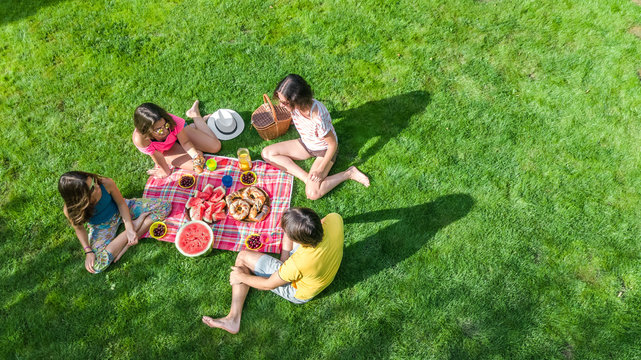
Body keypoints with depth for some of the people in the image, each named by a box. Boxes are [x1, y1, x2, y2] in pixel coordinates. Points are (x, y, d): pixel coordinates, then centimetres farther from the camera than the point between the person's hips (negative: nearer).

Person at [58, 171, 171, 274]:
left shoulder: (106, 184, -32)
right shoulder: (70, 210, -30)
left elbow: (121, 203, -15)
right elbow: (79, 228, -9)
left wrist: (130, 228, -23)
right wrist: (88, 251, -17)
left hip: (119, 210, 1)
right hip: (101, 227, -1)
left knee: (164, 207, -15)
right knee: (96, 266, -26)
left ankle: (128, 244, -18)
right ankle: (136, 223, -13)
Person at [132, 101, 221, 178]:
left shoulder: (171, 120, -38)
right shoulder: (139, 139, -42)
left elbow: (185, 142, -24)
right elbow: (157, 157, -27)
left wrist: (195, 156, -39)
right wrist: (166, 171, -14)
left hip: (180, 134, 1)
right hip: (166, 150, 0)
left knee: (216, 146, 2)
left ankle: (195, 114, 24)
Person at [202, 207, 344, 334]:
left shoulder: (297, 264, -41)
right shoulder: (335, 219, -31)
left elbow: (269, 284, -20)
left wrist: (241, 277, -3)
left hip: (299, 292, -6)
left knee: (243, 256, 2)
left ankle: (233, 319, 11)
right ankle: (284, 265, 25)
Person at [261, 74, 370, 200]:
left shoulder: (318, 119, -41)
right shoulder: (297, 104, -21)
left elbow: (333, 144, -25)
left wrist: (320, 169, -20)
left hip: (324, 149, -7)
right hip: (306, 144, 7)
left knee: (312, 193, -25)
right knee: (267, 153, -9)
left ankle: (349, 173, -6)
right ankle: (306, 177, -11)